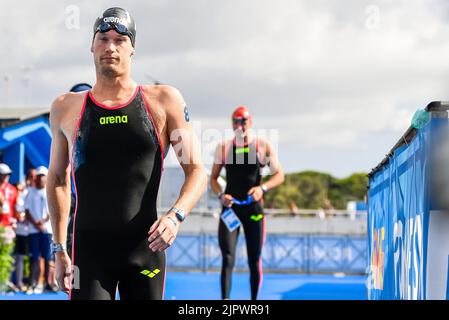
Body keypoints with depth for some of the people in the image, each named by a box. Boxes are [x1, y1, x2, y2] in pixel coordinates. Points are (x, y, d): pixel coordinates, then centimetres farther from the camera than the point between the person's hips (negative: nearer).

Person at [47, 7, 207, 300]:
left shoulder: (163, 101, 3)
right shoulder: (66, 109, 7)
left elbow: (197, 171, 2)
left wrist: (176, 215, -18)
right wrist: (59, 248, 13)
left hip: (146, 249, 0)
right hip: (89, 251, 0)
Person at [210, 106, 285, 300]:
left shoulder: (263, 146, 2)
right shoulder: (223, 147, 6)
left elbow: (279, 175, 1)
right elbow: (213, 178, 10)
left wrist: (262, 188, -18)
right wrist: (220, 194, -11)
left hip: (254, 209, 0)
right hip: (230, 207, 0)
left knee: (254, 261, 5)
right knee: (227, 259, -12)